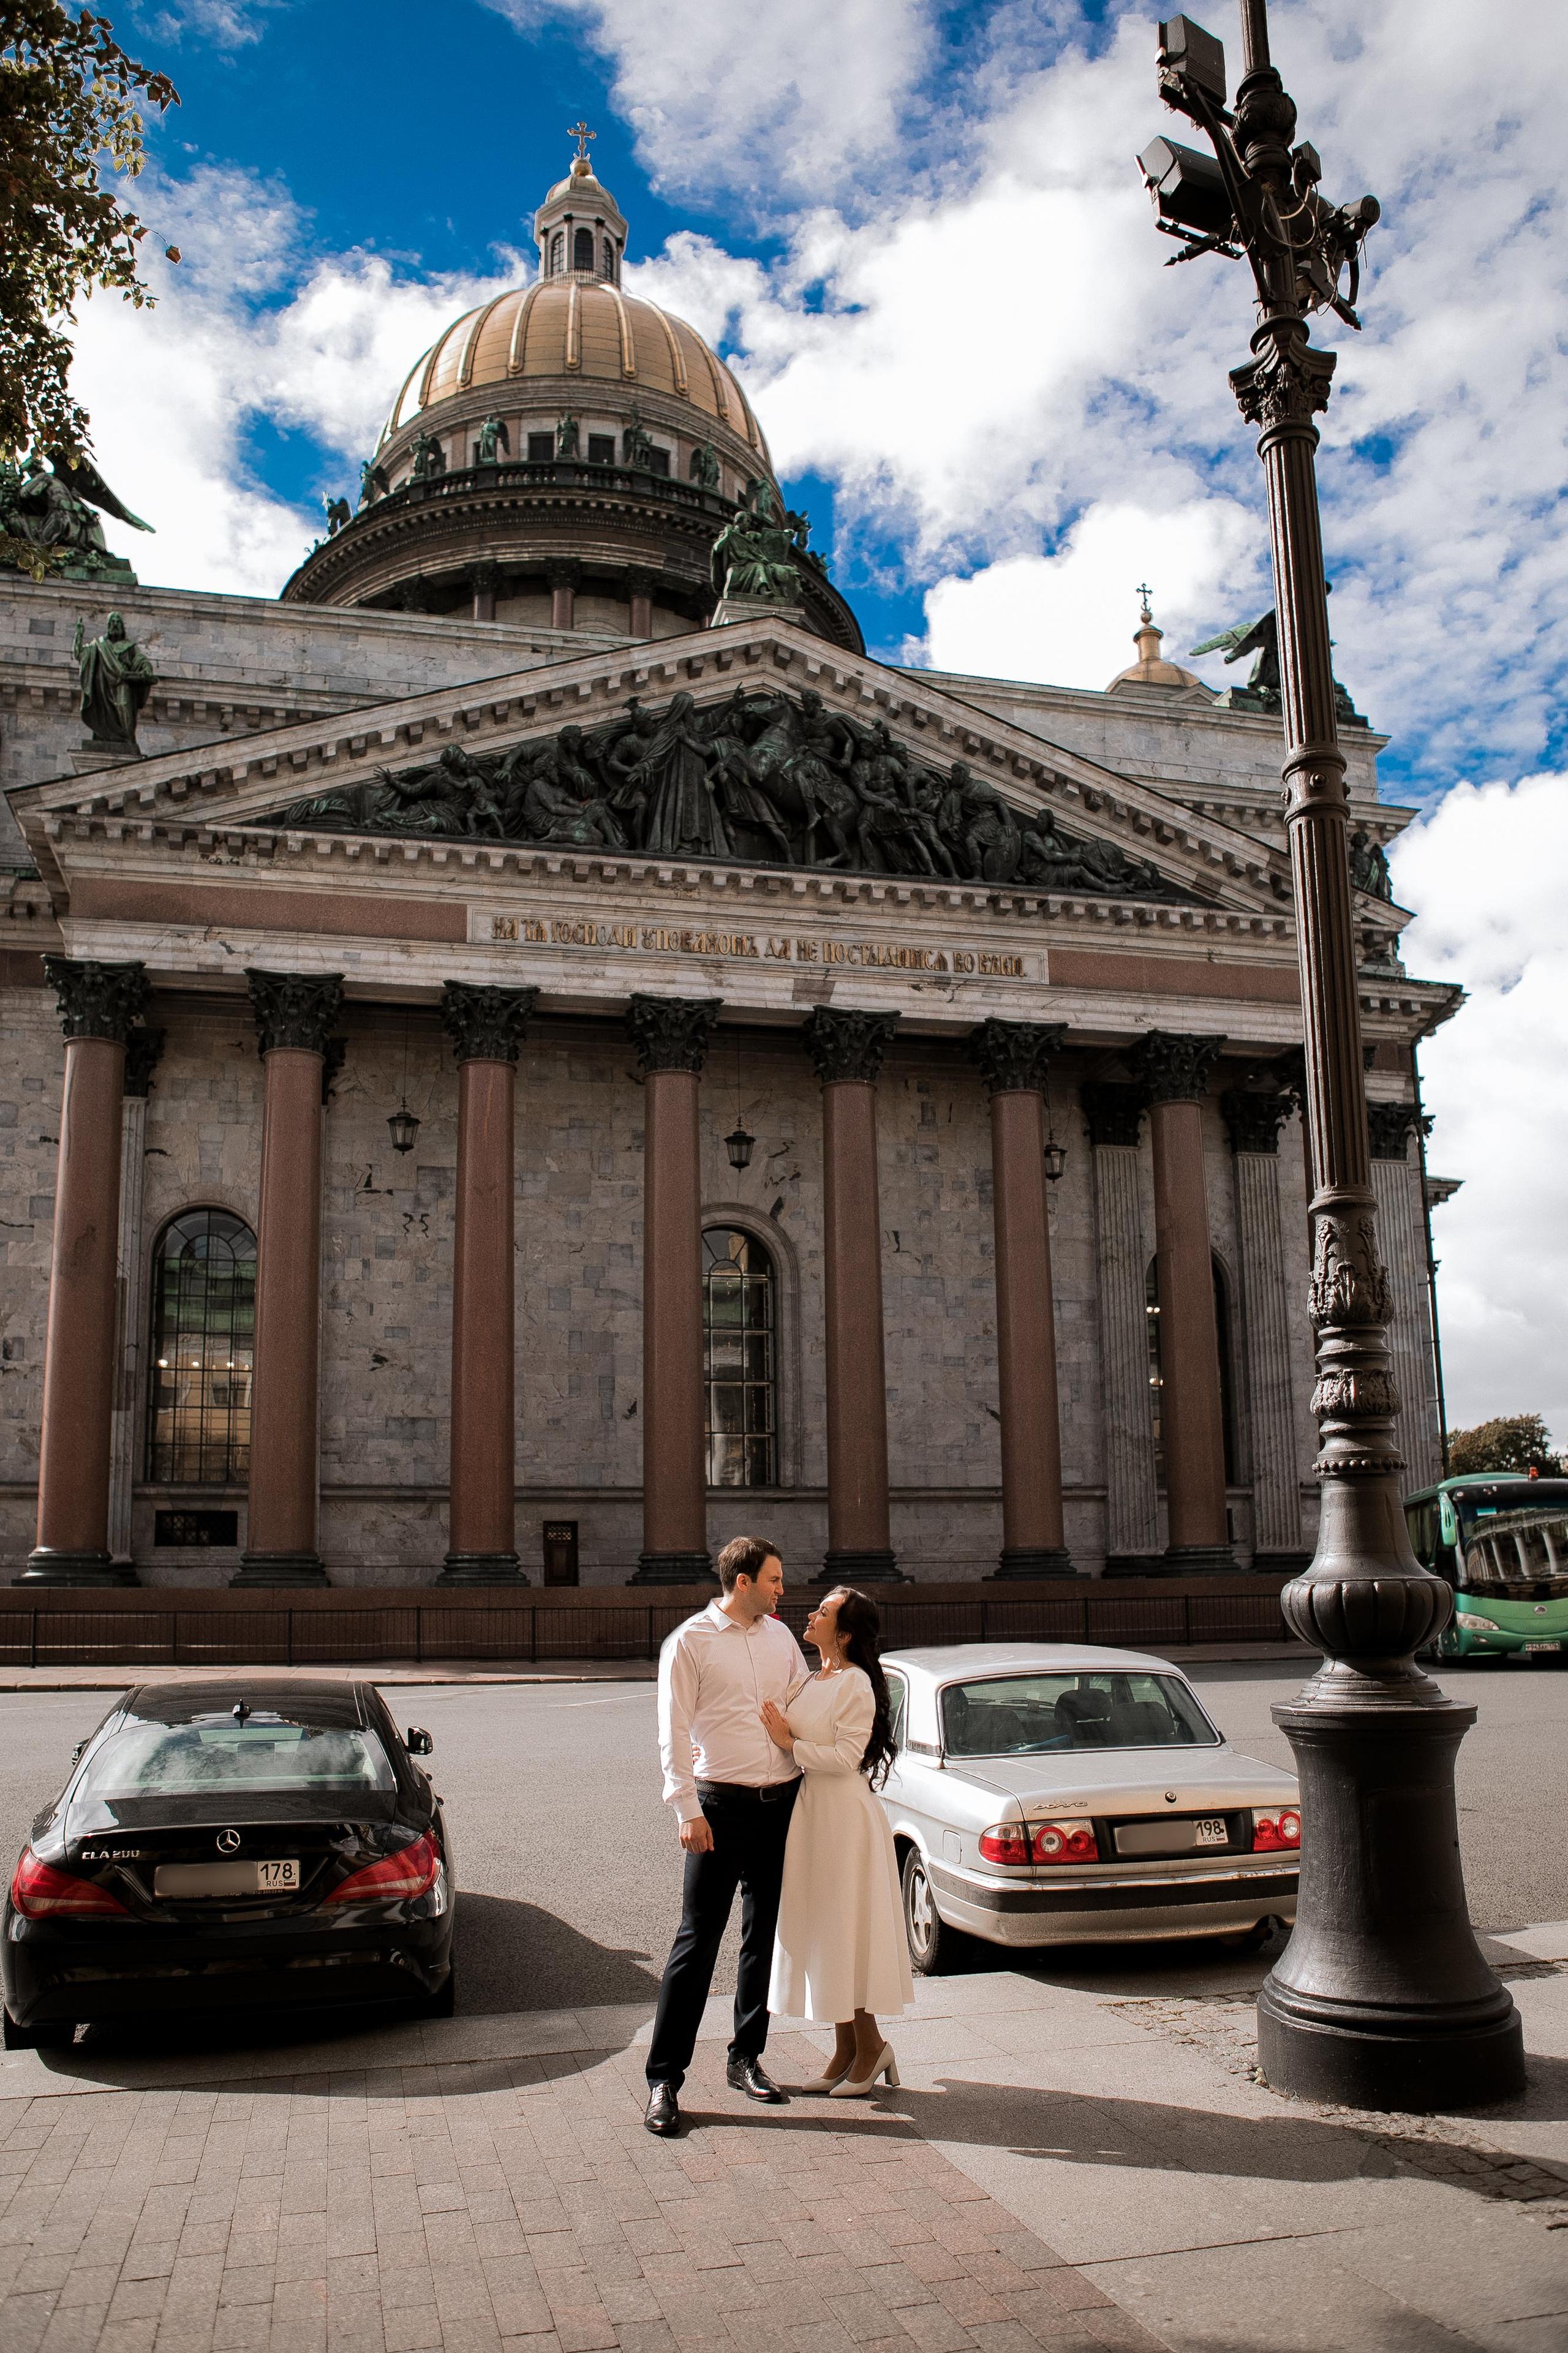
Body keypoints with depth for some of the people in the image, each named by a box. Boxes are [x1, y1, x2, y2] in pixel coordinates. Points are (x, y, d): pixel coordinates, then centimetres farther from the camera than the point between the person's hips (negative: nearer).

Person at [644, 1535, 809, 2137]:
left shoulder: (781, 1636, 11)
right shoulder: (690, 1642, -5)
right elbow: (674, 1733, -8)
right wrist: (688, 1810, -15)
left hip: (784, 1804, 6)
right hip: (723, 1805, -5)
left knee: (765, 1935, 13)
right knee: (698, 1940, -4)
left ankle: (746, 2057, 26)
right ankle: (663, 2079, 4)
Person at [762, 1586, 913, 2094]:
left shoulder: (856, 1683, -15)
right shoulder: (812, 1681, 11)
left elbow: (846, 1756, -20)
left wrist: (790, 1745, -18)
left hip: (844, 1819, -9)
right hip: (809, 1813, 9)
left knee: (846, 1935, -1)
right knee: (823, 1937, 13)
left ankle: (870, 2046, 14)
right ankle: (846, 2051, 23)